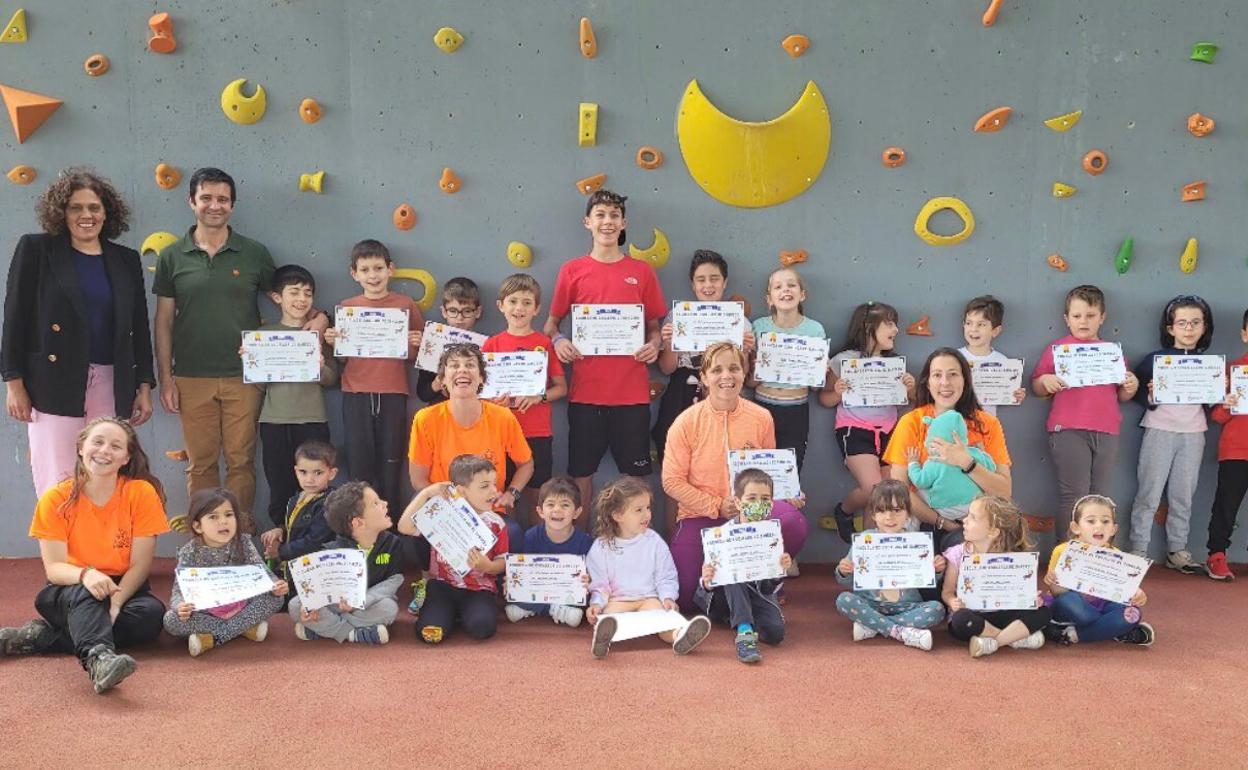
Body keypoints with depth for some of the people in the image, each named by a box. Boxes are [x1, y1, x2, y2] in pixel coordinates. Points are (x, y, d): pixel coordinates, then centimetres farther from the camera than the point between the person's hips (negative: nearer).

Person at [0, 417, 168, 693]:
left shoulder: (142, 493, -9)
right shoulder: (56, 499, -6)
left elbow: (140, 564, -11)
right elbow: (54, 567, -12)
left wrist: (115, 603, -27)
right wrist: (86, 575, -35)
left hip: (124, 589, 0)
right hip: (67, 594, 0)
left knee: (152, 613, -32)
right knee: (84, 592, -34)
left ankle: (42, 636, -25)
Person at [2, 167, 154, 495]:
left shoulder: (126, 260, 11)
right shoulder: (36, 249, 4)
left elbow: (139, 327, 13)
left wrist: (144, 386, 8)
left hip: (111, 384, 3)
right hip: (54, 381, -2)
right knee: (59, 486, -3)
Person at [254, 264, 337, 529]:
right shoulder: (265, 333, 8)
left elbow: (332, 379, 2)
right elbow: (260, 384, 7)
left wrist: (321, 367, -18)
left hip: (312, 420, -1)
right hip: (274, 421, 1)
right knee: (280, 488, 5)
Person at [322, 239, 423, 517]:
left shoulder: (406, 305, 4)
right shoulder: (346, 307, 7)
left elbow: (416, 355, 10)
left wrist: (416, 345, -11)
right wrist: (332, 343, -7)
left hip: (393, 393, -1)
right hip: (356, 393, 1)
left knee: (391, 461, 4)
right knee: (359, 462, 4)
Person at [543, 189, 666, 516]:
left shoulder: (642, 271, 7)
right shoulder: (572, 271, 5)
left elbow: (654, 325, 14)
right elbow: (552, 322, 12)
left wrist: (654, 345, -7)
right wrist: (558, 340, -9)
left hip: (632, 392, 1)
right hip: (585, 391, 0)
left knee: (635, 475, 7)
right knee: (581, 473, 7)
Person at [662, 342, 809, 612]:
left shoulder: (761, 418, -2)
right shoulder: (686, 422, -8)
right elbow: (672, 481, -8)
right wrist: (716, 506, -16)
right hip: (699, 516, -1)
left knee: (793, 522, -32)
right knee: (684, 599, -15)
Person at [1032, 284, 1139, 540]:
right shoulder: (1057, 348, 6)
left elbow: (1121, 396, 20)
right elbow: (1036, 388, 6)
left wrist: (1130, 388, -1)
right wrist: (1045, 381, -15)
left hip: (1106, 433, 4)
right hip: (1068, 432, -4)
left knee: (1100, 498, 7)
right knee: (1073, 497, -5)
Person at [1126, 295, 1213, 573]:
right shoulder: (1154, 359, -1)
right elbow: (1134, 392, -4)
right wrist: (1149, 397, -23)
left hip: (1193, 434, 4)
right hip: (1159, 431, -3)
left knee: (1183, 496, 9)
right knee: (1148, 495, -2)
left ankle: (1177, 551, 19)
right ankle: (1138, 552, 4)